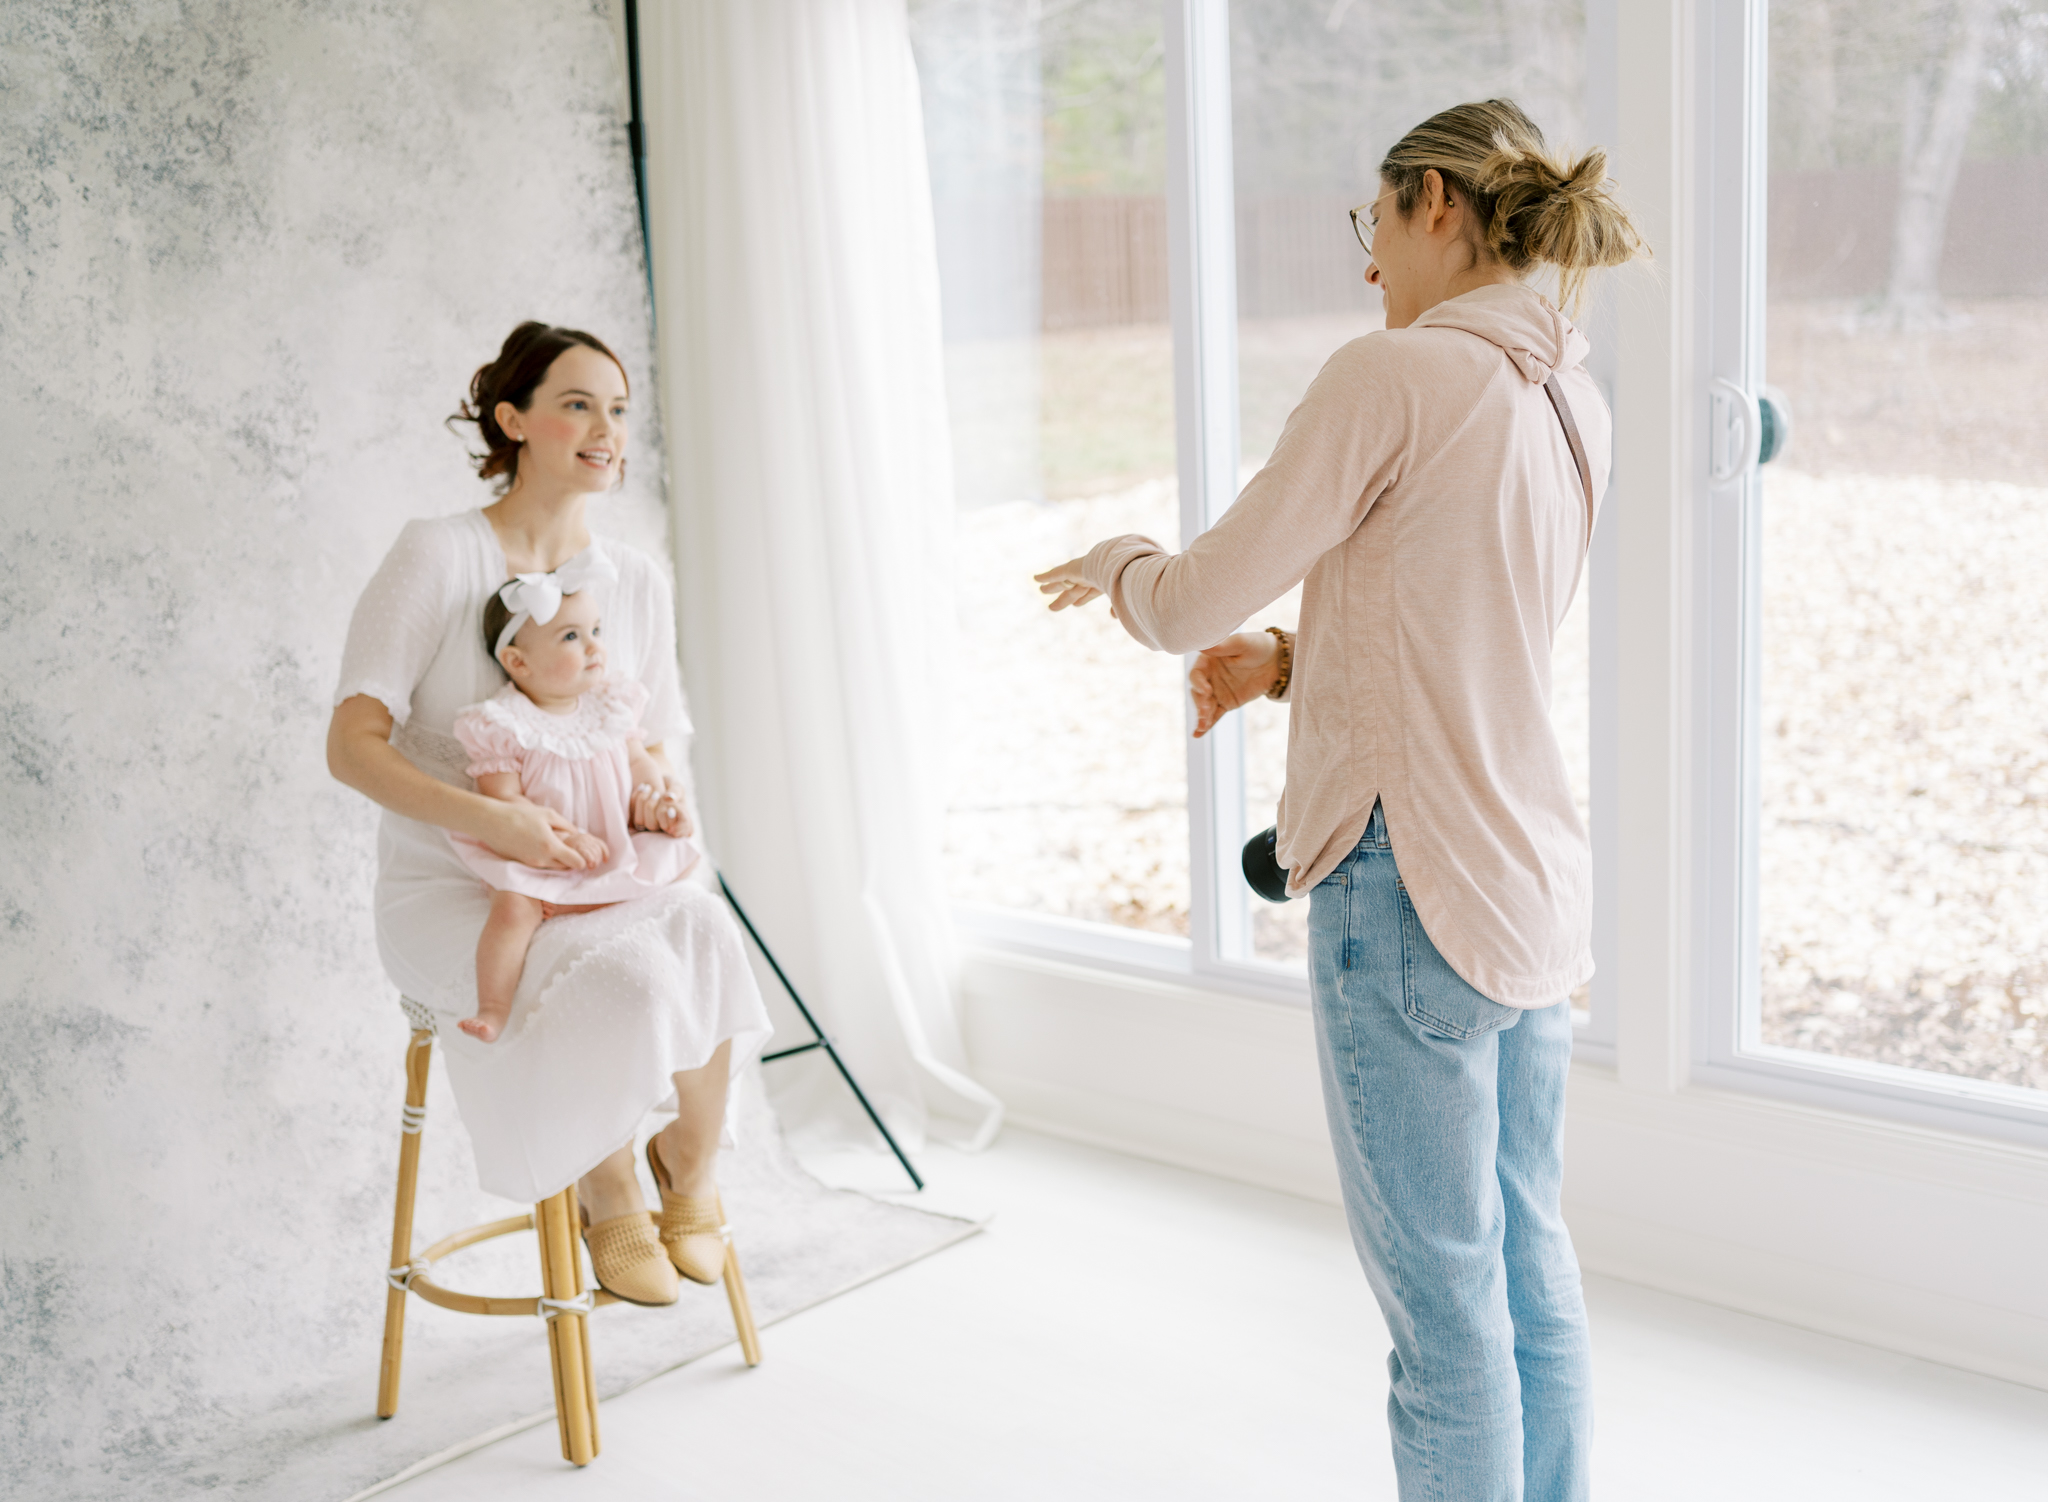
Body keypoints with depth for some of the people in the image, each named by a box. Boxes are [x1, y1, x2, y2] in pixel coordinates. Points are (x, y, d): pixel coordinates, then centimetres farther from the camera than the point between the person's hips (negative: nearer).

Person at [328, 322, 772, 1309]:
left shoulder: (636, 580, 6)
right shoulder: (438, 556, -10)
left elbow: (652, 747, 14)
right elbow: (351, 746, -15)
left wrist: (657, 791, -12)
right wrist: (485, 817, -31)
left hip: (593, 883, 4)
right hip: (450, 895, -4)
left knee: (702, 932, -29)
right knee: (625, 976, -32)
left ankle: (692, 1168, -6)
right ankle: (609, 1197, -5)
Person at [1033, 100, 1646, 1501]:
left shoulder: (1395, 374, -14)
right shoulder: (1572, 397, 10)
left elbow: (1193, 605, -10)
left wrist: (1120, 561, 11)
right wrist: (1294, 658, 15)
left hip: (1415, 886, -8)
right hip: (1537, 880, 9)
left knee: (1446, 1298, 3)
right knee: (1533, 1270, 18)